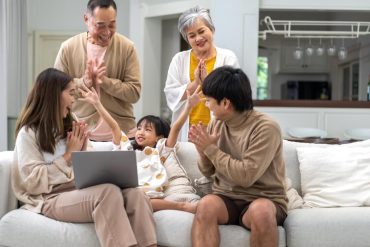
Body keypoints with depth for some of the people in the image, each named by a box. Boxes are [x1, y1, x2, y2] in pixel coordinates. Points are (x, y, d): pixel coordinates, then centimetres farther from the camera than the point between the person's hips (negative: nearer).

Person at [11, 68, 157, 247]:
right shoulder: (29, 133, 1)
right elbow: (34, 183, -11)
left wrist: (82, 151, 2)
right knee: (109, 191, -35)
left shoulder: (67, 128, 21)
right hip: (51, 198, -6)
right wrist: (68, 155, -6)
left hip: (79, 190, 6)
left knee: (134, 195, -24)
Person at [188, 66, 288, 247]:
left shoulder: (266, 128, -14)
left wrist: (211, 148, -15)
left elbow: (246, 176, -22)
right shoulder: (217, 124, 3)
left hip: (264, 199, -4)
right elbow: (208, 172, 12)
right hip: (226, 197, 4)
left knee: (260, 210, -36)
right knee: (206, 204, -28)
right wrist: (202, 150, -8)